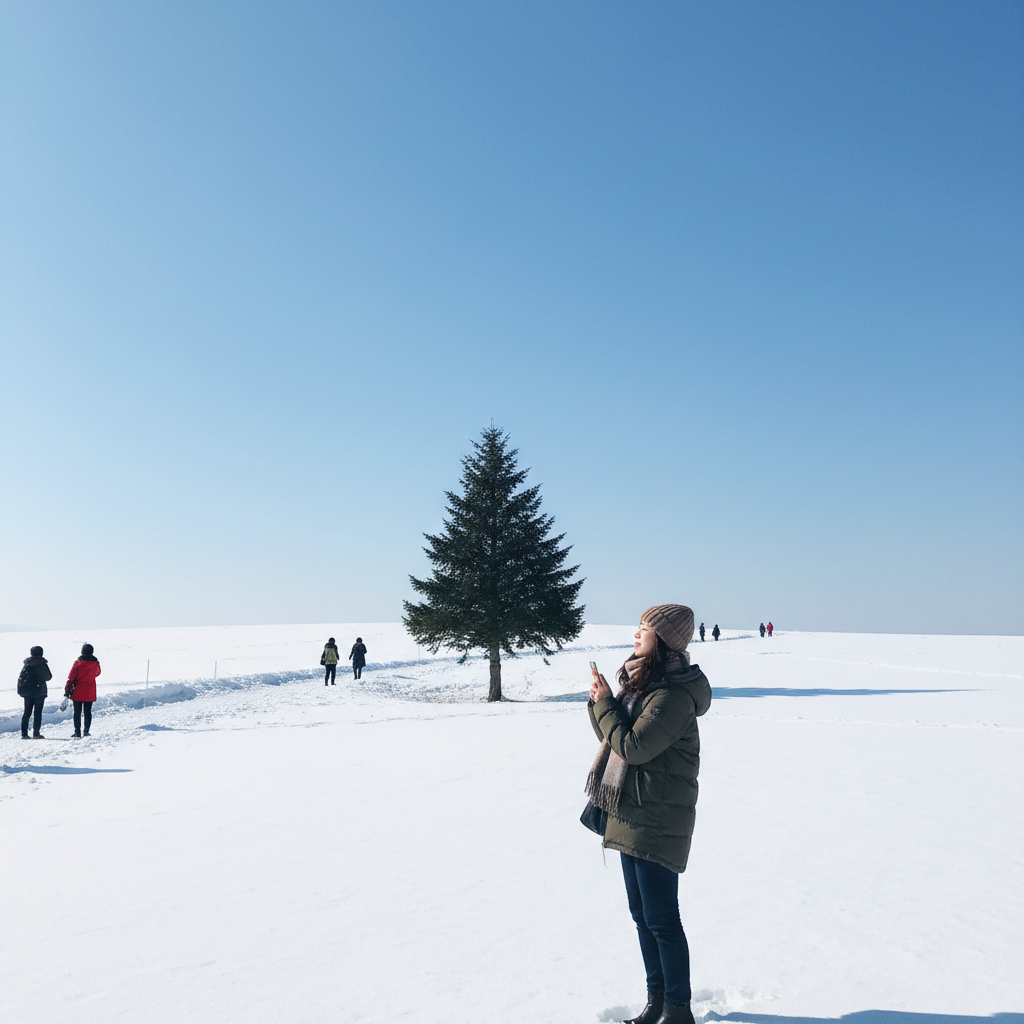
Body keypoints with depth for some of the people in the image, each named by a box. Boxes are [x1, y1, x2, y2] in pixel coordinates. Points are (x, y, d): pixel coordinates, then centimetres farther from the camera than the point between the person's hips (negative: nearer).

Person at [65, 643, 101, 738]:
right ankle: (86, 731, 4)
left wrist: (67, 691, -3)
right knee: (88, 712, 12)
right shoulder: (96, 663, -3)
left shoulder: (78, 663, -11)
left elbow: (71, 678, -9)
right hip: (90, 694, 2)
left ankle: (78, 733, 3)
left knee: (77, 713, 5)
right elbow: (97, 673, 17)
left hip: (78, 693, -2)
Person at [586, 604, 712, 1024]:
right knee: (641, 914, 18)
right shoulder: (641, 681, 9)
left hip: (658, 820, -10)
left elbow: (633, 746, -23)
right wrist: (600, 700, -5)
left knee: (661, 918, 2)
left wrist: (604, 702, -14)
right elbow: (612, 735, 12)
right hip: (631, 814, 10)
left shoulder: (674, 696, -21)